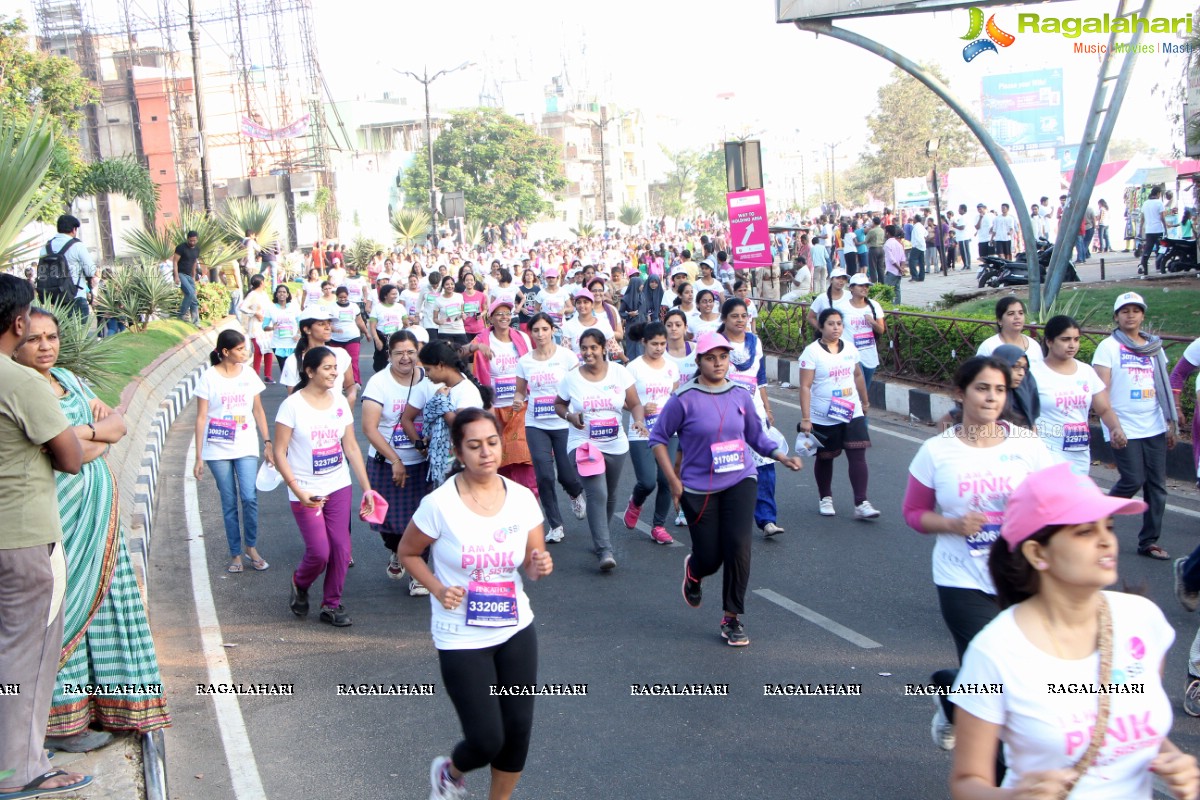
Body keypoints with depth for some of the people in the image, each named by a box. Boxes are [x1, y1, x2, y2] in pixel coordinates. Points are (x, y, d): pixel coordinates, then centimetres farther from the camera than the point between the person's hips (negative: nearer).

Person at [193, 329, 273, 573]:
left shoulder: (249, 374, 4)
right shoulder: (209, 377, -5)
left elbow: (258, 411, 11)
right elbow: (201, 418, -3)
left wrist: (268, 443, 6)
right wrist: (198, 457, -6)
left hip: (246, 447, 2)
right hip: (217, 450, -1)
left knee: (249, 498, -11)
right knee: (229, 502, 5)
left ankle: (250, 546, 10)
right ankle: (235, 554, 16)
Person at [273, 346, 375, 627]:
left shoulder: (340, 402, 4)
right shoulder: (293, 404, -10)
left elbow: (351, 447, 8)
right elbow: (280, 452, -10)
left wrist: (366, 488, 4)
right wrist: (298, 491, -19)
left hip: (339, 487, 4)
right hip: (306, 492, -4)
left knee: (341, 548, 0)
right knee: (319, 552, -7)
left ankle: (332, 605, 17)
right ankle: (299, 585, 25)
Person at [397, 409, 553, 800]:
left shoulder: (522, 498, -6)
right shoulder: (440, 504, -17)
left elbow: (532, 563, 5)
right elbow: (407, 553, -1)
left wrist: (541, 566, -18)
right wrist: (438, 589, -16)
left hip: (516, 630, 4)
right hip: (462, 639, -4)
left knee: (518, 731, 9)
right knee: (487, 741, -3)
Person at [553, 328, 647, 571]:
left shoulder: (620, 373, -3)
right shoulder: (571, 378, -4)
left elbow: (635, 404, 0)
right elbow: (558, 405, 9)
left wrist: (639, 420, -20)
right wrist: (570, 416, -12)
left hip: (615, 446, 3)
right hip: (583, 444, -3)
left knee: (609, 496, 16)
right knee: (597, 495, -18)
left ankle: (600, 538, 40)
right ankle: (605, 551, -18)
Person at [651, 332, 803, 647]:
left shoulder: (740, 396, 3)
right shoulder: (684, 399, -10)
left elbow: (756, 436, 14)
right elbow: (658, 438, -2)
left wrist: (782, 456, -2)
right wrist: (673, 481, -7)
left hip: (740, 482, 2)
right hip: (698, 488, -2)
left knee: (738, 545, -14)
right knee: (710, 557, 2)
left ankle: (733, 618, 5)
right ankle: (693, 572, 44)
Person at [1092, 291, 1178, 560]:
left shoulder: (1154, 347, 12)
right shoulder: (1109, 347, -3)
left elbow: (1163, 388, 16)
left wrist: (1171, 422, 12)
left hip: (1155, 427, 5)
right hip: (1124, 429, -5)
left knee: (1157, 484, 3)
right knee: (1133, 480, -10)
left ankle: (1149, 541, 12)